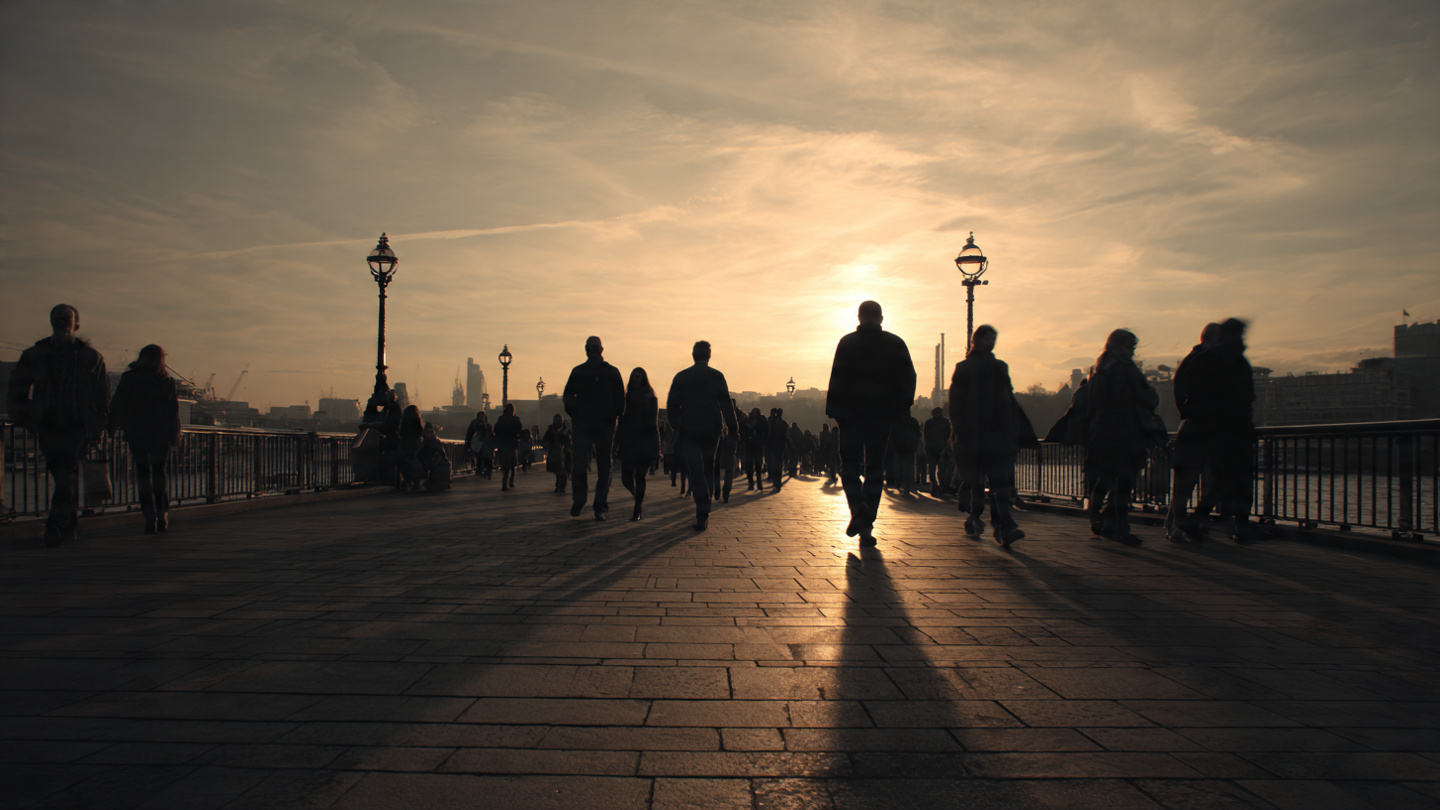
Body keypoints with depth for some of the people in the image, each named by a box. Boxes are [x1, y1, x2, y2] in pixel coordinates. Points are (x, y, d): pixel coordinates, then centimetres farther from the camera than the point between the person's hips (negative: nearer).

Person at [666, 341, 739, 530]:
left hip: (689, 430, -1)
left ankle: (703, 513, -15)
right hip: (711, 430, 1)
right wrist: (732, 426, -2)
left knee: (695, 471, -3)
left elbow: (671, 405, 2)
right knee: (707, 469, 13)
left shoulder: (681, 377, 3)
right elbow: (725, 403, -6)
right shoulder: (716, 376, 0)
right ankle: (703, 511, 15)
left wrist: (676, 425, 13)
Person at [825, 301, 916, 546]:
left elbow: (837, 379, -7)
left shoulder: (847, 343, -1)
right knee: (875, 468, 8)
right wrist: (902, 407, 8)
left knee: (849, 465, 7)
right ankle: (867, 525, 5)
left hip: (852, 414, -2)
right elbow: (909, 378, 3)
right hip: (883, 414, 2)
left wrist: (834, 411, -4)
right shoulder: (896, 344, 6)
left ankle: (858, 507, -20)